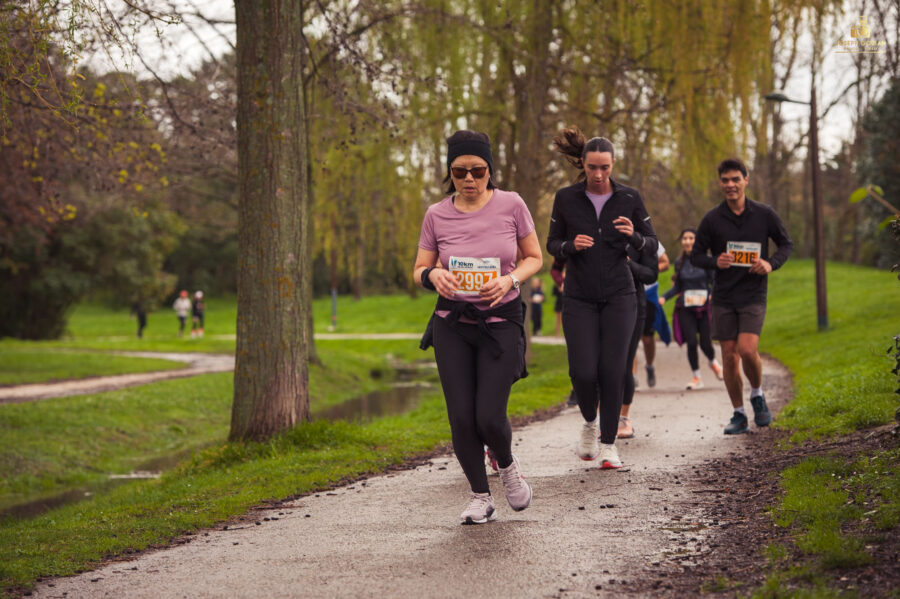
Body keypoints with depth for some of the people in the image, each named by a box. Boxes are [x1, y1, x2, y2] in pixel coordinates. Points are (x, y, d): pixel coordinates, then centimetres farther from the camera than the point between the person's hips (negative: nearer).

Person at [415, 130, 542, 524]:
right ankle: (480, 498, 16)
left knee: (489, 417, -11)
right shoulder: (437, 215, -1)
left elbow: (534, 258, 5)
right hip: (452, 323, 2)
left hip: (501, 320, -2)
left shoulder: (510, 205, -5)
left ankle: (507, 465, 24)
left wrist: (510, 280, -15)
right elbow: (419, 271, 7)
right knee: (461, 418, -4)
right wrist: (433, 275, -17)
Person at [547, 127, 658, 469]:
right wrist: (572, 245, -17)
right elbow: (552, 245, 5)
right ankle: (590, 423, 20)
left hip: (619, 298, 0)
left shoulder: (629, 199, -2)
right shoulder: (566, 198, -2)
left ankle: (608, 445, 6)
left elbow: (652, 245, 4)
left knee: (612, 371, -7)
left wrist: (633, 236, -18)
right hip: (580, 299, 0)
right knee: (583, 373, -10)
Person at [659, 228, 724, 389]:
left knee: (705, 344, -1)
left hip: (704, 307, -2)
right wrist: (664, 297, -3)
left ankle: (713, 362, 35)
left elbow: (715, 282, -1)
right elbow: (677, 287, 12)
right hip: (685, 309, 2)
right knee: (691, 343, -8)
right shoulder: (679, 262, 6)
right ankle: (696, 377, 9)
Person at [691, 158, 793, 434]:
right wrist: (715, 261, -16)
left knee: (747, 350, -18)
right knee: (729, 356, 2)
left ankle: (757, 395, 12)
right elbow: (696, 255, 6)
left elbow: (787, 244, 10)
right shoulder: (712, 219, 0)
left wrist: (771, 263, -10)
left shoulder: (764, 214, 0)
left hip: (753, 295, -2)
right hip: (723, 297, 2)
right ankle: (738, 415, 15)